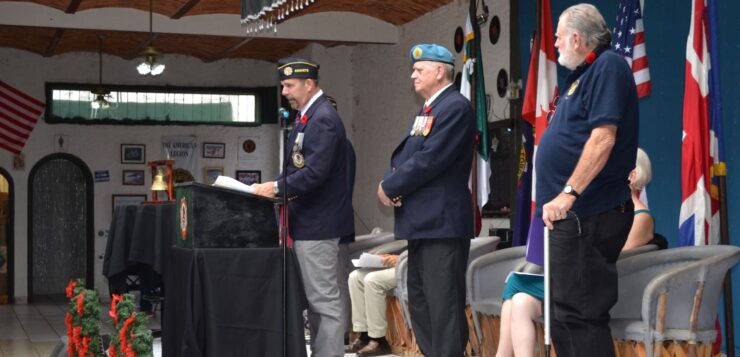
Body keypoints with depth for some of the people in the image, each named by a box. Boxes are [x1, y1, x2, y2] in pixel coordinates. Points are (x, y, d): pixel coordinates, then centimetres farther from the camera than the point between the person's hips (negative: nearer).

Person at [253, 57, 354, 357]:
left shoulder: (323, 119, -16)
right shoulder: (308, 116, 15)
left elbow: (315, 172, -24)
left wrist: (276, 187, -18)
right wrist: (275, 187, 6)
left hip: (318, 223, -10)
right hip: (310, 221, 10)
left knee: (324, 299, -5)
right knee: (315, 298, 14)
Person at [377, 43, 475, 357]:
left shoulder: (456, 107, -12)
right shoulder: (426, 111, 20)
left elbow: (430, 160, -20)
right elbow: (403, 154, 17)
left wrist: (391, 188, -11)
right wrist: (388, 182, -4)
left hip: (442, 222, -10)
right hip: (422, 221, 11)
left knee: (443, 304, -9)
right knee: (419, 301, 15)